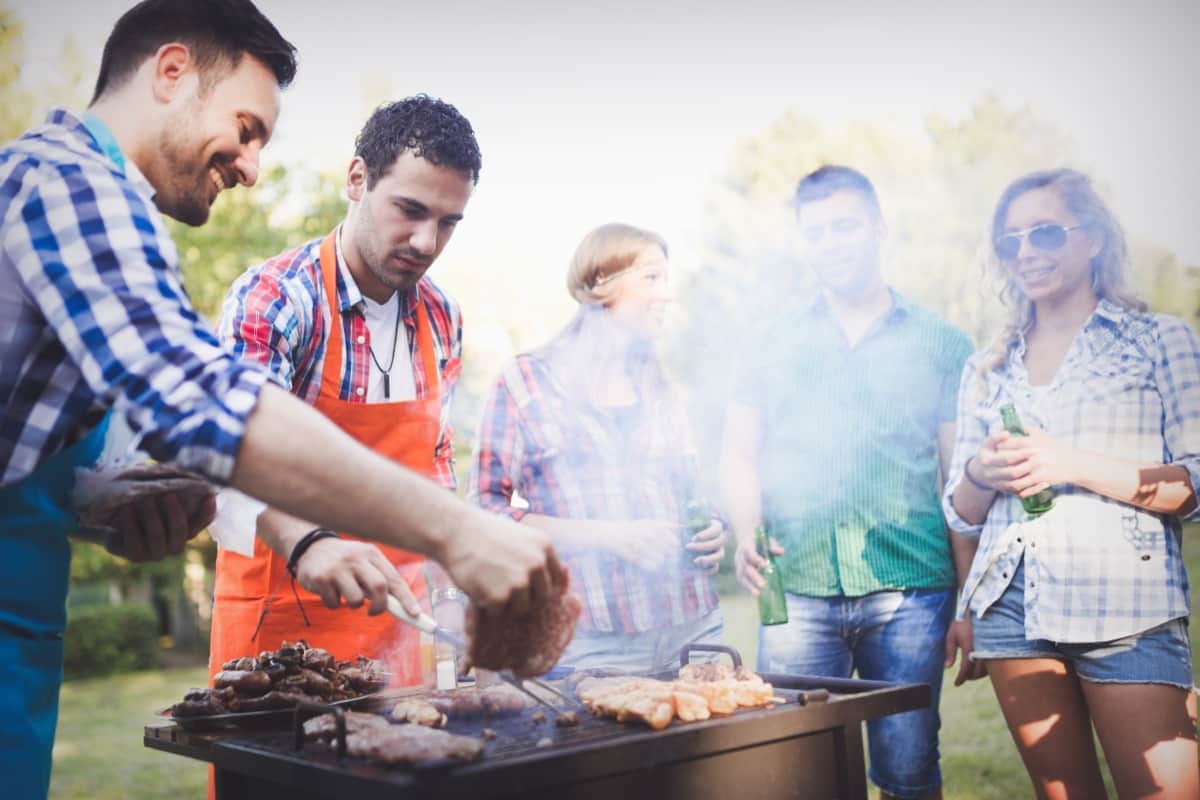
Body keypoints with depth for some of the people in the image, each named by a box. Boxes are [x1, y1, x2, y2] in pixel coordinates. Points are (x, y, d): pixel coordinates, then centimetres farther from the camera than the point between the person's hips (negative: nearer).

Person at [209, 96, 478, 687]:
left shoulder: (441, 318, 3)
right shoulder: (270, 298, -15)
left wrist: (446, 594, 8)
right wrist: (305, 543, -46)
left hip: (392, 615, 5)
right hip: (279, 618, -5)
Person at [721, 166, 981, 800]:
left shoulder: (939, 343, 9)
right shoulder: (774, 344, 12)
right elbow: (738, 455, 11)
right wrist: (746, 533, -9)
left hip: (909, 593, 0)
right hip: (797, 591, 1)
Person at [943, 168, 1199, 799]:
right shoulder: (987, 368, 16)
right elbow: (961, 515, 16)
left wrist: (1076, 465, -15)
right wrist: (981, 475, -6)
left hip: (1126, 608, -4)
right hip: (1011, 606, 4)